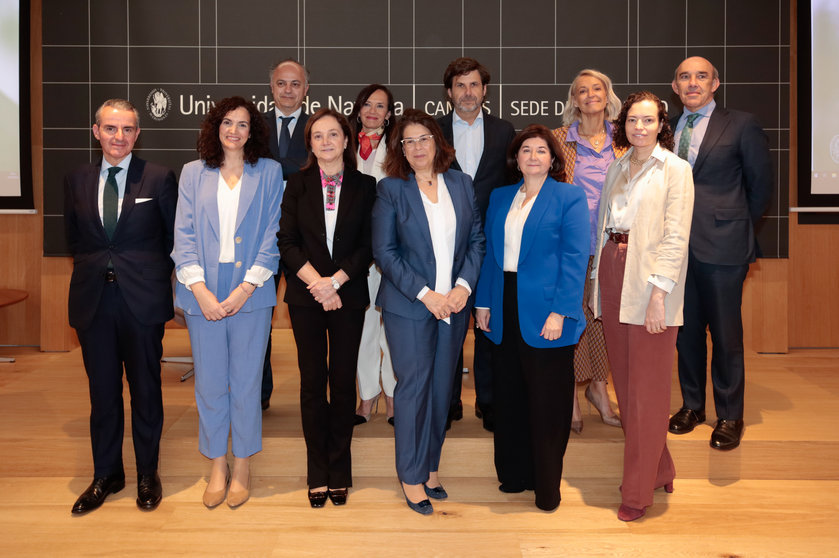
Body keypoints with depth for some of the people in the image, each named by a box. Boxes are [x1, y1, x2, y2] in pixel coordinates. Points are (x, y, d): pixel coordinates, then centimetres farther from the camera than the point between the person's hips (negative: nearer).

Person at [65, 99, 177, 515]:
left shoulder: (159, 178, -2)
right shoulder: (76, 180, 8)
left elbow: (174, 235, 4)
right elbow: (74, 237, 17)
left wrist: (157, 277, 4)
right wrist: (93, 270, 9)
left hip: (143, 298, -3)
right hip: (93, 298, 3)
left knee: (146, 389, 8)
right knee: (102, 391, 11)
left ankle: (148, 474, 24)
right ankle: (106, 475, 27)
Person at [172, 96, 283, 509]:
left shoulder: (269, 172, 6)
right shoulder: (193, 173, 10)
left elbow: (272, 235, 0)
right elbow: (183, 235, 4)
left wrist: (245, 288, -10)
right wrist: (200, 290, -9)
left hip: (250, 292, -1)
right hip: (204, 293, 1)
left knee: (246, 381, 4)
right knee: (210, 382, 6)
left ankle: (242, 466, 19)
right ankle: (217, 465, 21)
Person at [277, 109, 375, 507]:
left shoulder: (364, 186, 3)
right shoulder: (298, 185, 6)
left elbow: (367, 246, -2)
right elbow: (287, 242, 0)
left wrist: (334, 282, -13)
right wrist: (316, 283, -12)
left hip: (349, 295, 0)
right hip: (305, 295, 1)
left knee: (343, 380, 3)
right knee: (312, 381, 4)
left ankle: (340, 470, 16)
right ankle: (318, 473, 15)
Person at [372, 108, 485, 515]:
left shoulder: (461, 184, 8)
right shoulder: (390, 189, -2)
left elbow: (476, 240, 7)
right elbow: (384, 251, -6)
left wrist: (464, 286, -7)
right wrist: (425, 294, -13)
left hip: (454, 304, 3)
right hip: (408, 305, -3)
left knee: (442, 387, 10)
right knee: (413, 387, 1)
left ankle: (431, 466, 25)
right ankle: (412, 478, 14)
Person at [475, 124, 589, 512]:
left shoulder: (569, 198, -2)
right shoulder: (500, 198, 14)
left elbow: (575, 258, -9)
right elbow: (490, 254, 14)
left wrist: (560, 312, -16)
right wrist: (483, 302, 7)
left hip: (545, 313, -5)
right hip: (506, 311, 5)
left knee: (547, 403, 3)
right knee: (509, 398, 12)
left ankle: (547, 486, 18)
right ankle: (514, 474, 28)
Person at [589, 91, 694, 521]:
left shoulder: (675, 170, -4)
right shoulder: (617, 169, 15)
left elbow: (675, 238, -11)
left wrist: (658, 292, -19)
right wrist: (600, 280, 8)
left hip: (649, 284, -6)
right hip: (613, 272, 6)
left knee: (647, 388, 0)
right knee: (625, 381, 11)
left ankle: (638, 491, 10)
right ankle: (658, 470, 28)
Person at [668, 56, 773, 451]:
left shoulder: (741, 125, 0)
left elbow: (761, 182, 4)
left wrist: (739, 226, 7)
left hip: (722, 245, -4)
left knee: (725, 333, 2)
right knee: (686, 330, 12)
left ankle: (729, 416, 15)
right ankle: (692, 405, 27)